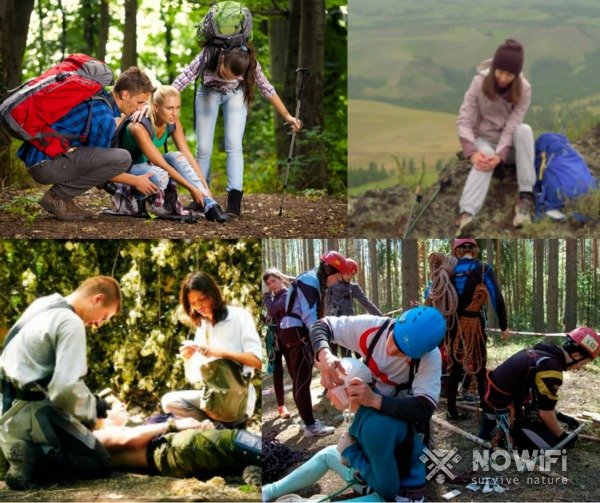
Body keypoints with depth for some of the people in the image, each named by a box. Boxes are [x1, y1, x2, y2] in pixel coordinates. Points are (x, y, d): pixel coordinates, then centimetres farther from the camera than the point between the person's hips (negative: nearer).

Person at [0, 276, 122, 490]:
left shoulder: (41, 308, 14)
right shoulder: (71, 322, -15)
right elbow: (67, 387, -26)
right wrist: (91, 411, -6)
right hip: (33, 414, -9)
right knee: (100, 464, 1)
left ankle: (27, 453, 0)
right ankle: (32, 458, -16)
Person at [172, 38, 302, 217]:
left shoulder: (250, 65, -31)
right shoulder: (208, 56, -36)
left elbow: (267, 89, -15)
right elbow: (183, 79, -29)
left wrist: (287, 115, -9)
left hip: (236, 94, -1)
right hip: (209, 92, 1)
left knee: (234, 145, -17)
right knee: (203, 148, -3)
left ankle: (234, 200, -22)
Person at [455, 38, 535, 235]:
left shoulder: (524, 89, -15)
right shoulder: (479, 82, -16)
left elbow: (512, 125, -20)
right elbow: (464, 119, -20)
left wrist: (500, 154, -35)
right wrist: (472, 152, -34)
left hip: (509, 142, 1)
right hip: (484, 139, -1)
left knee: (525, 130, -33)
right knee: (483, 160, -36)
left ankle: (525, 196, -35)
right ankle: (466, 215, -57)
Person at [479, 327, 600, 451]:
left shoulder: (543, 351, 4)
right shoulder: (551, 368, -24)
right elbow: (545, 412, -17)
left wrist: (560, 416, 21)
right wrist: (561, 436, -1)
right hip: (504, 406, -9)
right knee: (551, 441, -4)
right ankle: (508, 431, -2)